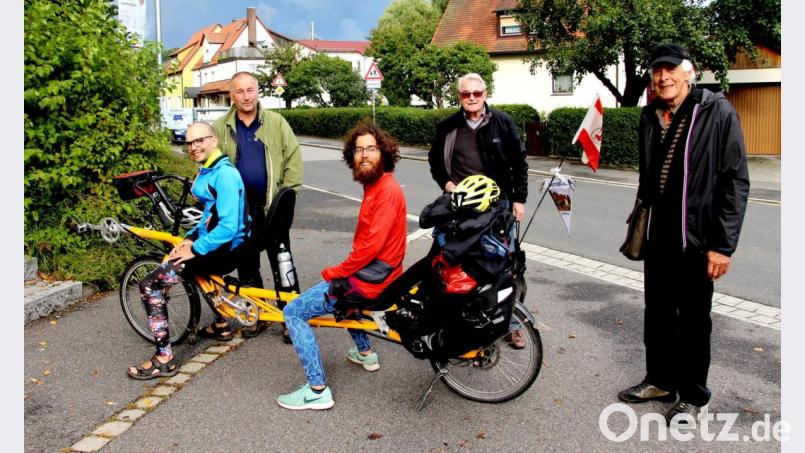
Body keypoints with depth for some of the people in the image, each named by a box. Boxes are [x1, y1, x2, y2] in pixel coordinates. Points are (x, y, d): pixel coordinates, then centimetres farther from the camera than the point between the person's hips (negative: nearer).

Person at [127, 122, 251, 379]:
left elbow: (229, 226, -26)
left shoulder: (224, 174, -19)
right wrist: (190, 238, 9)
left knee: (150, 285, -13)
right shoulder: (209, 170, 12)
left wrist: (195, 249, -20)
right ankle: (221, 326, 43)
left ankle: (163, 360, -7)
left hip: (226, 250, -11)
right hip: (215, 243, 11)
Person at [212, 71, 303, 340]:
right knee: (246, 266, 12)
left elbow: (293, 158, -2)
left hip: (272, 207, -2)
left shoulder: (276, 122, -1)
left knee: (282, 265, 4)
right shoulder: (221, 128, 4)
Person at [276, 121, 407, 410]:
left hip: (370, 279, -10)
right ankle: (365, 352, 40)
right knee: (338, 287, 39)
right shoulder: (376, 186, 12)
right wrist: (342, 270, 7)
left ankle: (317, 390, -6)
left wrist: (334, 273, -16)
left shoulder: (387, 190, -20)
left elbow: (371, 245, -25)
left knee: (293, 312, -8)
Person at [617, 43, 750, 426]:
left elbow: (735, 182, -13)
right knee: (658, 315, 16)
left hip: (697, 241, -6)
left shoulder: (717, 112, -11)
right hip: (660, 237, 6)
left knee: (693, 321, 7)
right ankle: (661, 380, 35)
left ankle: (692, 395, 24)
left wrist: (722, 244, -15)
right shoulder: (651, 117, 8)